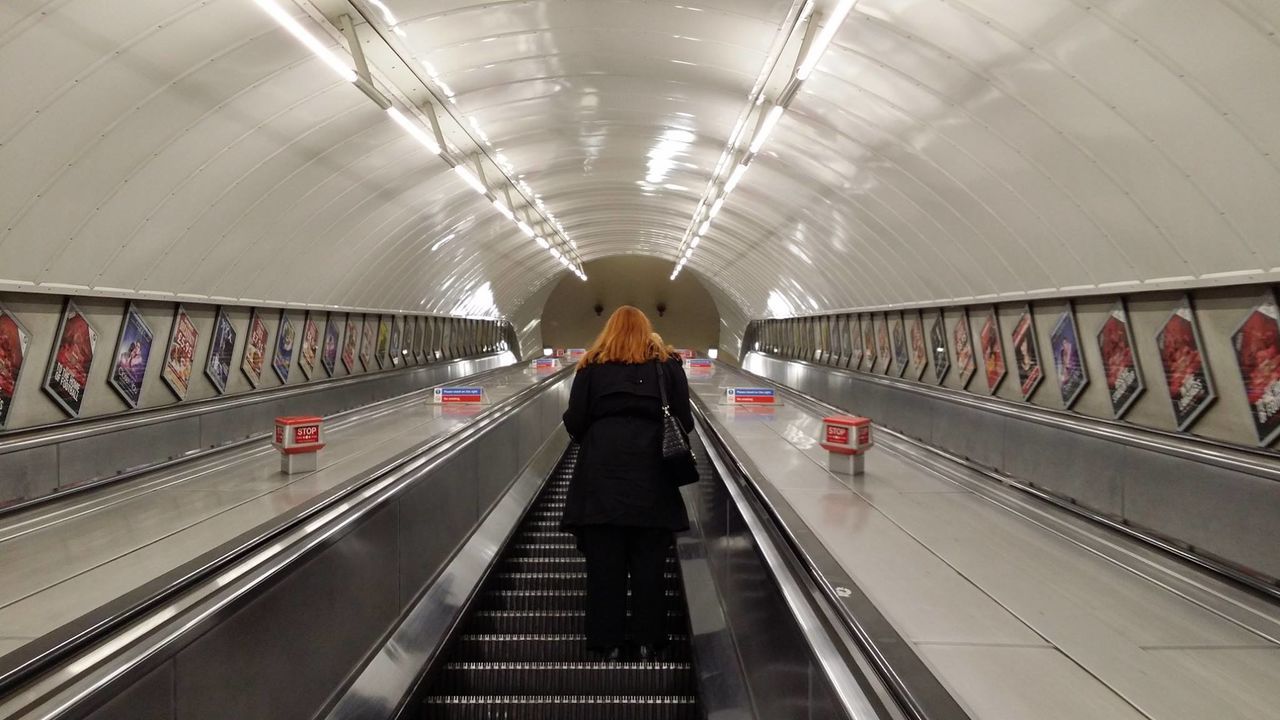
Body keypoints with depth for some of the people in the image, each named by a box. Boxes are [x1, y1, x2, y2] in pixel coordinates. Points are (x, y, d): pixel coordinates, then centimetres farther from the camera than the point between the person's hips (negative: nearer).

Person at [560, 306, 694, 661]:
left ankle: (608, 643, 14)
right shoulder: (668, 365, 7)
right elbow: (685, 422, 3)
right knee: (649, 562, 10)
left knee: (604, 562, 8)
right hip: (652, 476, 1)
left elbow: (574, 423, 1)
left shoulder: (592, 366, 5)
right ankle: (648, 642, 16)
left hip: (602, 475, 0)